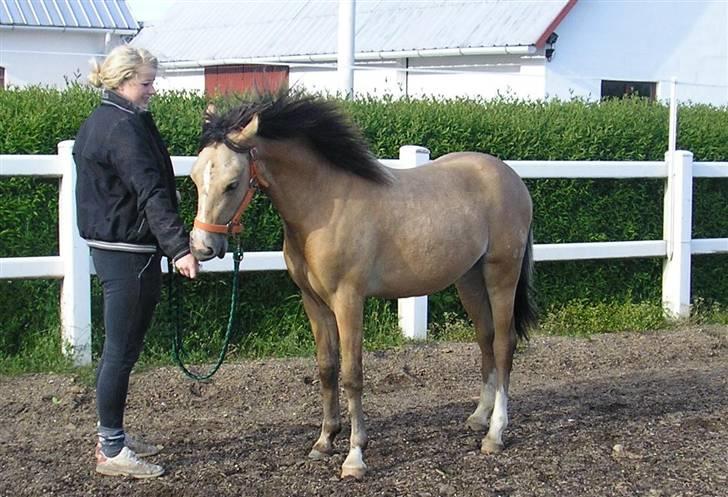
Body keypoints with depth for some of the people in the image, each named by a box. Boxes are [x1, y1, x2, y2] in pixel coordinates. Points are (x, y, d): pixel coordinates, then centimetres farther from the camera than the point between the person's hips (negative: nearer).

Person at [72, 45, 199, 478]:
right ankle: (111, 451, 3)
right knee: (121, 350, -4)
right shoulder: (123, 126, -17)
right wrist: (179, 247, -32)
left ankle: (113, 436, 28)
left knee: (122, 348, 18)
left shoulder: (101, 122, 15)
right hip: (128, 251, -11)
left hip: (111, 245, 11)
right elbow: (150, 192, -27)